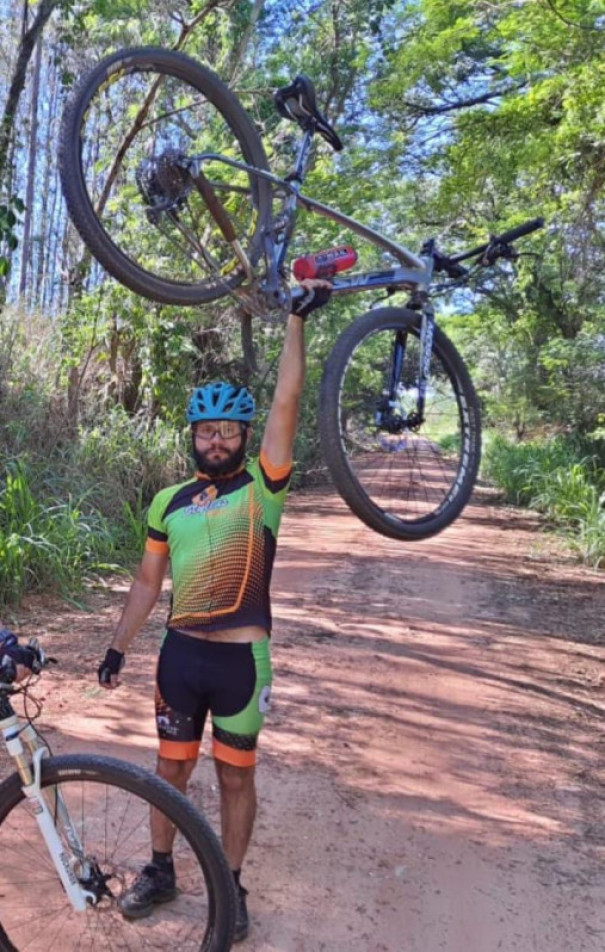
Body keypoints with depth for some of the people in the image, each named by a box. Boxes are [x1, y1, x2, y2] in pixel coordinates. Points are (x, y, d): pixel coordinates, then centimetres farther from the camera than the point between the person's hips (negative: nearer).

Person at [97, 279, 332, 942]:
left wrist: (297, 319, -18)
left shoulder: (262, 486, -5)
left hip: (241, 658, -3)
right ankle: (160, 871, 37)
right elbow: (147, 582, 12)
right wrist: (118, 646, 9)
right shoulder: (168, 503, 6)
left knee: (235, 776, 11)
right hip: (180, 653, 3)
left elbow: (286, 403, -15)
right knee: (172, 767, 17)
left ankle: (230, 888, 29)